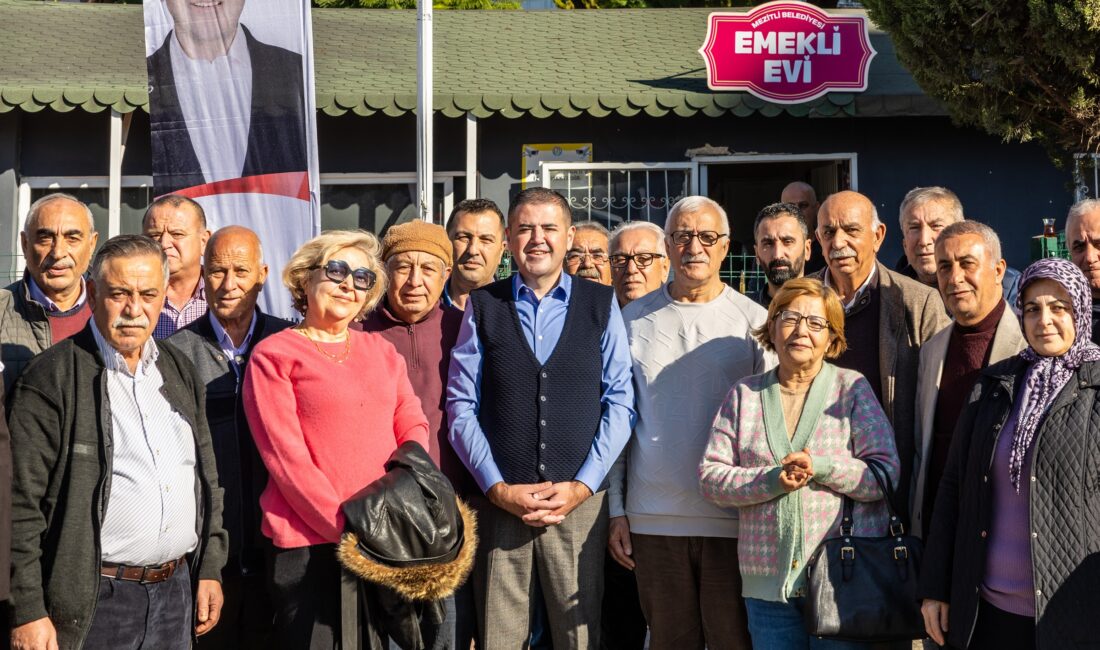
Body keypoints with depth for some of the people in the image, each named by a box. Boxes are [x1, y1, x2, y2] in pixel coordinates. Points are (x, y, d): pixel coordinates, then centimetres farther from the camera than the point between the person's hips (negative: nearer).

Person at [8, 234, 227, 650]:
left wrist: (210, 569, 12)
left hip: (177, 594, 6)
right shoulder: (52, 378, -9)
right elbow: (21, 504, -11)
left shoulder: (179, 370, 11)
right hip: (93, 602, -5)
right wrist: (28, 612, -14)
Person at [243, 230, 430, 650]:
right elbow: (285, 457, -9)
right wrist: (348, 529, -16)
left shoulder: (381, 351, 14)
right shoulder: (273, 356, -2)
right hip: (308, 547, -4)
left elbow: (413, 429, 8)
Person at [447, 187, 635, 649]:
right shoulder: (483, 307, 6)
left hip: (580, 500, 0)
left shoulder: (601, 304, 6)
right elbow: (461, 406, 2)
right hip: (499, 501, 0)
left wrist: (582, 486, -6)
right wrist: (498, 488, -7)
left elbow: (620, 402, 2)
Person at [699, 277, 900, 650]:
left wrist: (820, 468, -17)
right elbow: (710, 477, 2)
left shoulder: (852, 388, 4)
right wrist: (772, 480, -15)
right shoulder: (744, 394, 9)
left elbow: (886, 473, -2)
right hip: (766, 581, 2)